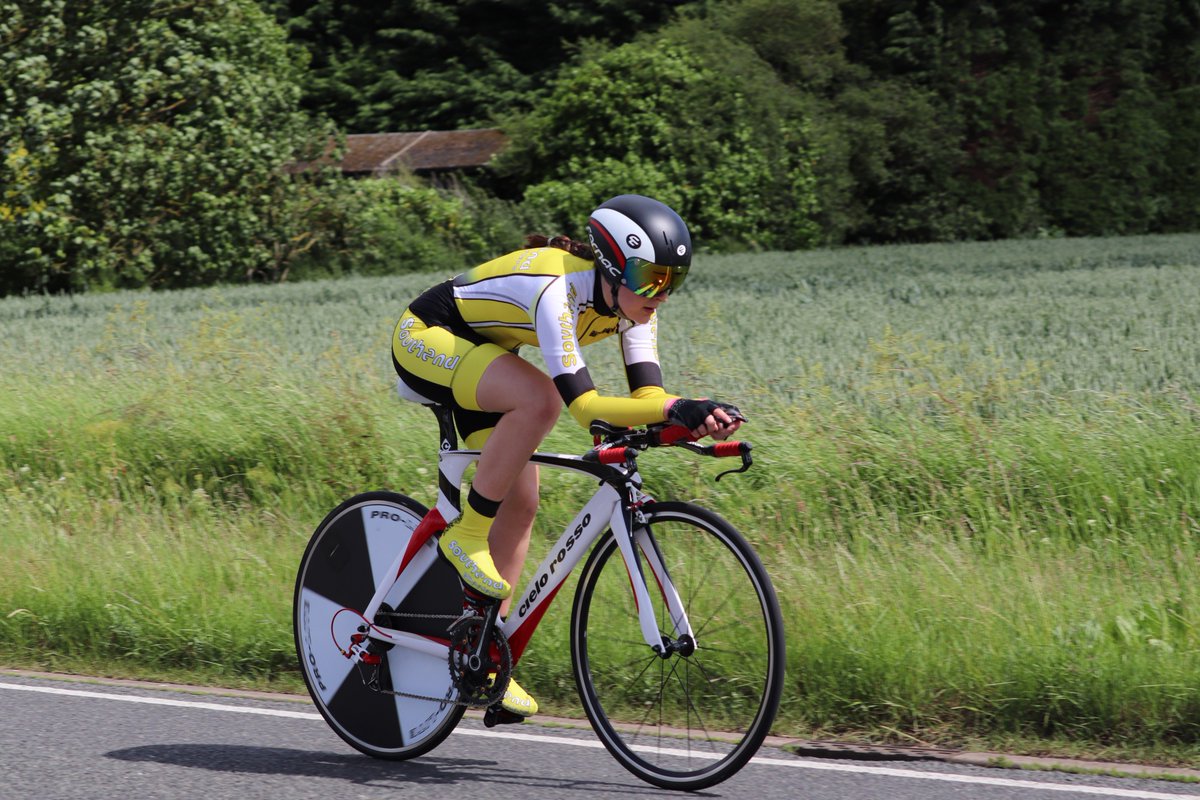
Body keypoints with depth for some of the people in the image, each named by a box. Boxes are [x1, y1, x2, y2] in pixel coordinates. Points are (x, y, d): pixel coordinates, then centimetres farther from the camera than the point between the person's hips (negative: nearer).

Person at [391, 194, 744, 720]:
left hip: (476, 356, 9)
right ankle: (466, 534, -18)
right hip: (426, 339, -8)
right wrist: (677, 408, -52)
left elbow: (647, 395, -17)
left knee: (520, 503, 1)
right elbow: (584, 406, -42)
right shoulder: (559, 291, -36)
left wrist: (695, 417, -38)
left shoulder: (630, 302, -12)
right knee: (540, 398, -34)